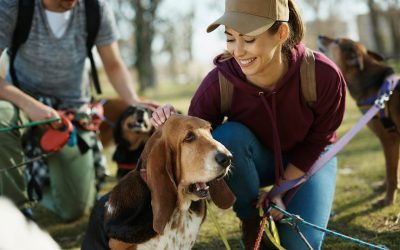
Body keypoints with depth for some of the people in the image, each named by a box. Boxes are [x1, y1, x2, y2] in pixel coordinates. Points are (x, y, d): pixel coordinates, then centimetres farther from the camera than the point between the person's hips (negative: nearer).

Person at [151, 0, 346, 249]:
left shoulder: (323, 75, -32)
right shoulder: (219, 83, -32)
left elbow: (318, 138, -13)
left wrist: (282, 188, -16)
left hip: (306, 159, 0)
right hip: (257, 158, 1)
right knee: (229, 135, -34)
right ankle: (252, 223, -9)